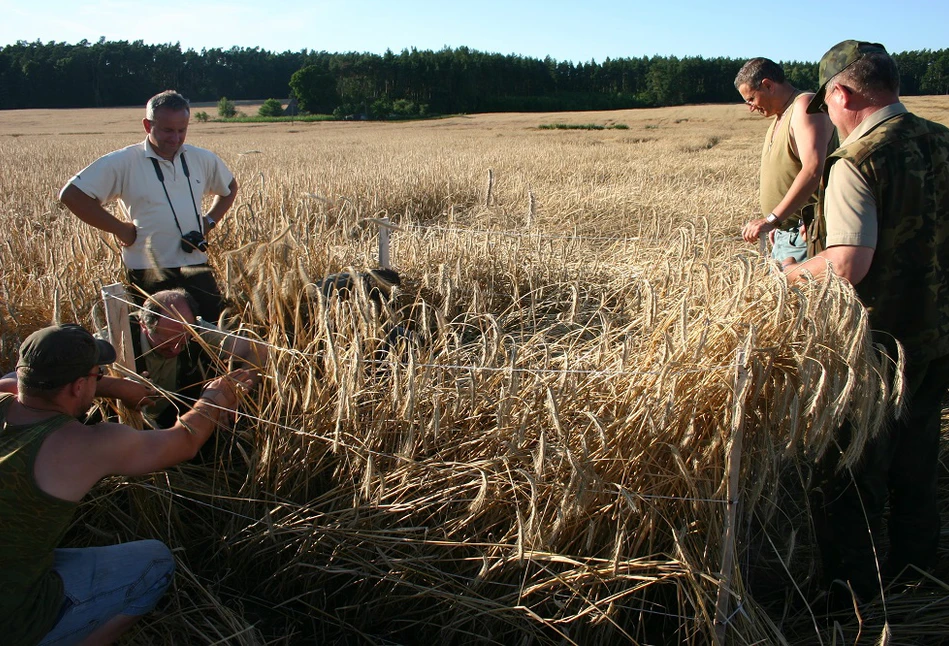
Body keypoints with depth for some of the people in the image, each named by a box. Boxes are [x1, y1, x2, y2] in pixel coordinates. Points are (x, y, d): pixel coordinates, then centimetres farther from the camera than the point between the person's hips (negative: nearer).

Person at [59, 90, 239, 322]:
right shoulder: (122, 163, -6)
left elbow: (230, 188, 25)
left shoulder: (203, 159, 6)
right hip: (149, 277, -3)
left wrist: (210, 221, 9)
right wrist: (120, 228, -9)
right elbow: (71, 194, -9)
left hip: (197, 271, 4)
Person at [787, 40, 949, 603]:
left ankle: (852, 596, 22)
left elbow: (847, 266, -29)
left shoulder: (856, 164, -22)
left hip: (874, 347, -8)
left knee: (850, 480, 8)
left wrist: (793, 270, -10)